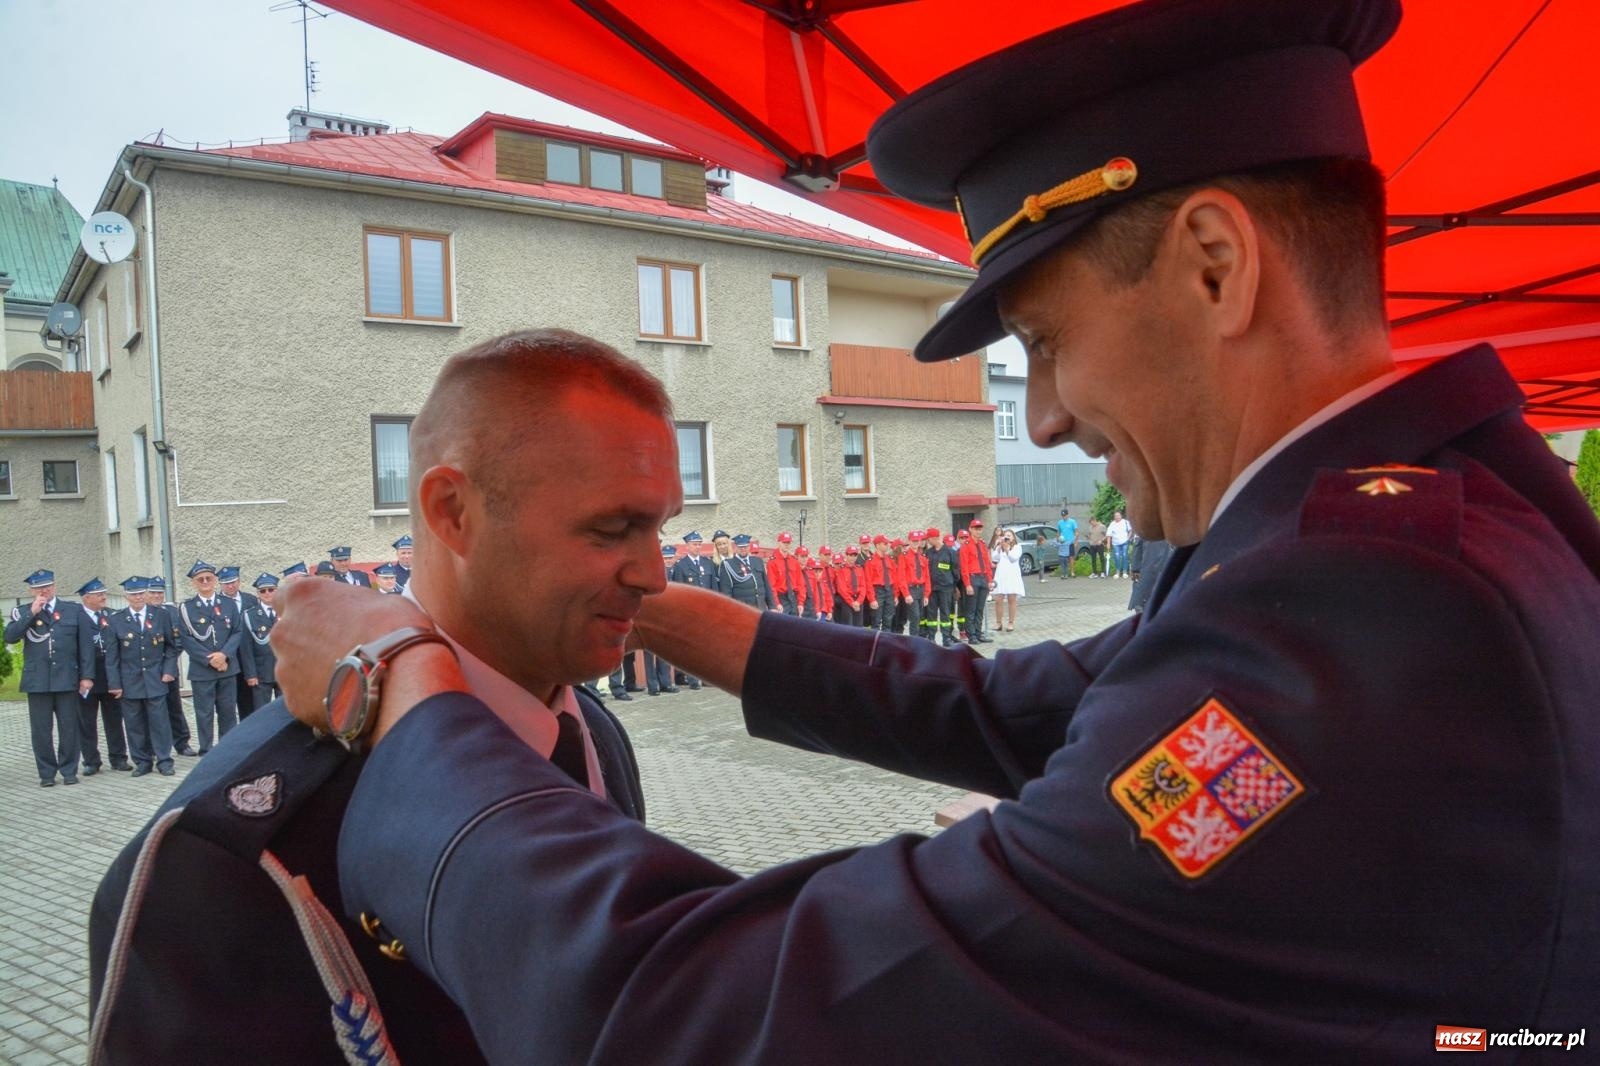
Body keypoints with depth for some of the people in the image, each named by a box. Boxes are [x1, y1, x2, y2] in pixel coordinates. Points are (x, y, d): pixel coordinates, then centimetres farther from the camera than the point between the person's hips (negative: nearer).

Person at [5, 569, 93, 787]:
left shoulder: (73, 610, 7)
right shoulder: (22, 613, 9)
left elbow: (86, 644, 5)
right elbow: (10, 637, -8)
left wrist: (87, 675, -1)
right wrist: (32, 613, -12)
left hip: (67, 679, 0)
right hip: (37, 681, 1)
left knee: (69, 728, 3)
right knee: (41, 730, 3)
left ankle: (69, 771, 13)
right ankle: (46, 773, 12)